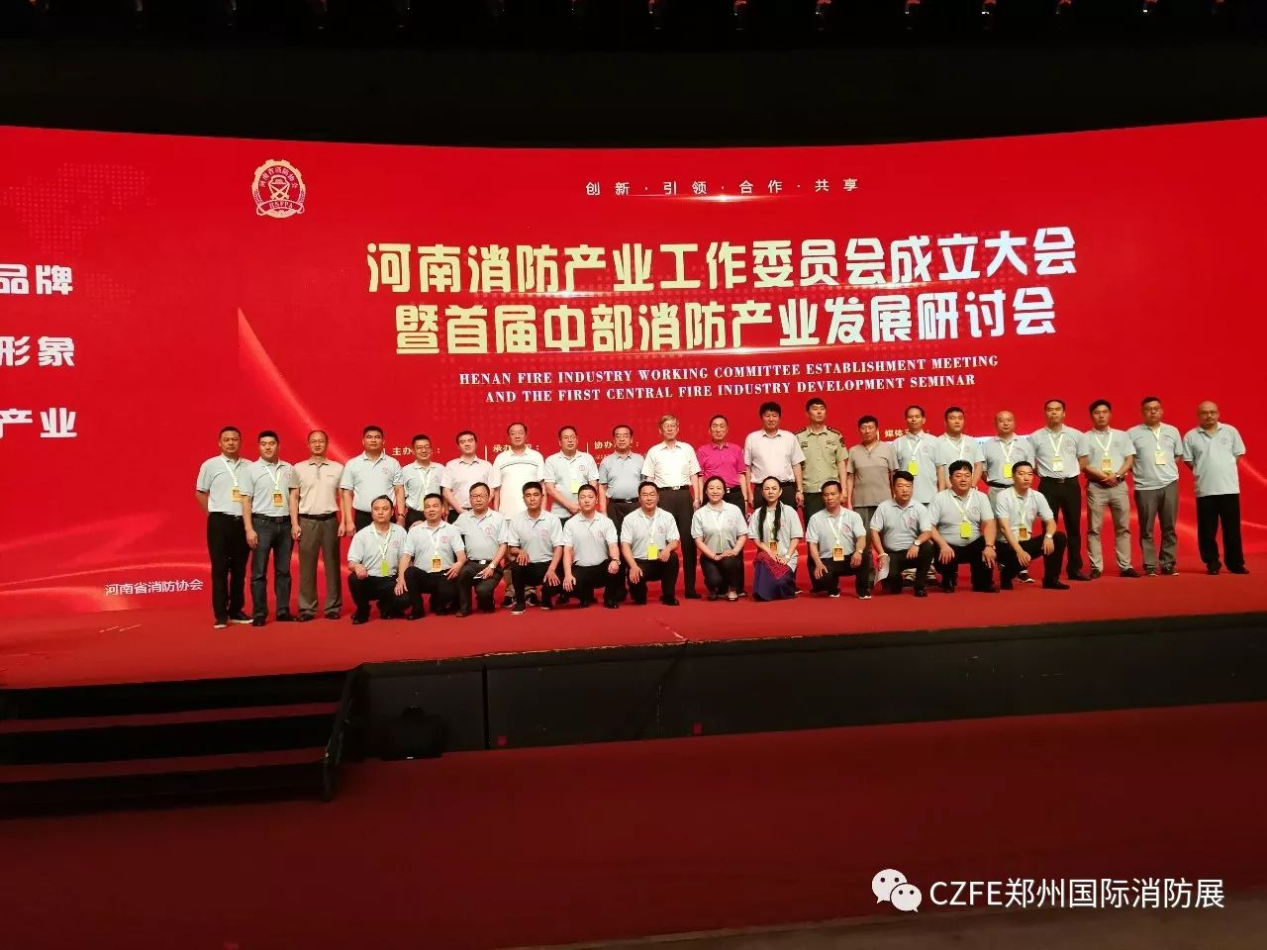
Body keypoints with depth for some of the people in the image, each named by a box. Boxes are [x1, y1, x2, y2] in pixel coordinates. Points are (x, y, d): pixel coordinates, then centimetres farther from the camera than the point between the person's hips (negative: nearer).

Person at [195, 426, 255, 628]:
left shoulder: (249, 467, 6)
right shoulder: (210, 465, 1)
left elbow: (250, 497, 9)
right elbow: (200, 493, 6)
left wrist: (250, 525, 1)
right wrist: (214, 516, 5)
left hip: (242, 522, 3)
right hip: (220, 522, -2)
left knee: (239, 569, 7)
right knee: (220, 569, -1)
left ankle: (236, 611, 16)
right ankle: (221, 615, 3)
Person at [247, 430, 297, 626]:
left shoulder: (288, 469, 9)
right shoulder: (252, 469, -1)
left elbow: (293, 497, 9)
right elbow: (246, 501, -3)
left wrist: (295, 524, 2)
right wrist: (249, 529, -9)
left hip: (284, 523, 3)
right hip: (262, 523, -3)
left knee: (283, 570, 7)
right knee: (259, 571, -1)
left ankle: (283, 610, 14)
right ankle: (259, 613, 4)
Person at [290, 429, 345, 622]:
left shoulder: (337, 468, 6)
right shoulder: (298, 468, 6)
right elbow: (293, 498, 5)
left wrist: (343, 522, -1)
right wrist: (294, 523, -2)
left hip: (330, 520, 0)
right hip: (307, 521, 0)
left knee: (332, 565, 4)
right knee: (307, 566, 2)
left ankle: (333, 607, 11)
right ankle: (307, 608, 9)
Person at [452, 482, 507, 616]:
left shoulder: (499, 517, 5)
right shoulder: (463, 518, 11)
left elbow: (503, 545, 1)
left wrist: (492, 566, -10)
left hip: (492, 565, -2)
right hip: (471, 564, 2)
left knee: (482, 590, -28)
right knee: (461, 571, -32)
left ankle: (486, 605, 11)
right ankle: (464, 607, -8)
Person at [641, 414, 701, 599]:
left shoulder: (687, 449, 11)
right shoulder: (653, 452, 7)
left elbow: (694, 475, 10)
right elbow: (649, 479, 5)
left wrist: (697, 498, 2)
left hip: (684, 495, 1)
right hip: (663, 496, -1)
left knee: (688, 539, -1)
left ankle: (690, 587, 5)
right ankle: (667, 589, 5)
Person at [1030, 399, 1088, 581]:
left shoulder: (1076, 435, 6)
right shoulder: (1035, 437, 2)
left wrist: (1073, 472, 4)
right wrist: (1045, 473, 1)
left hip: (1071, 484, 2)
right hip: (1048, 485, -1)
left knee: (1074, 527, 6)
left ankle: (1074, 568, 15)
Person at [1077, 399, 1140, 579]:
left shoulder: (1121, 435, 11)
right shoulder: (1085, 438, 5)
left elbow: (1130, 460, 4)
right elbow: (1083, 465, -3)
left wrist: (1117, 475, -12)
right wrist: (1102, 476, -14)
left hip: (1119, 485, 2)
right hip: (1095, 486, -2)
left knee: (1123, 527, 4)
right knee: (1094, 529, -2)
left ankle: (1125, 566, 9)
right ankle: (1096, 567, 1)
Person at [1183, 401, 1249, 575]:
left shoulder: (1230, 431, 5)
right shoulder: (1191, 436, 1)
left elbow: (1238, 454, 10)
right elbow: (1188, 460, 5)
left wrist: (1226, 470, 4)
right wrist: (1203, 473, 1)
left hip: (1229, 488, 1)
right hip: (1205, 490, -1)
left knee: (1232, 529, 6)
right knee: (1207, 530, 3)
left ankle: (1235, 563, 15)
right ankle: (1212, 564, 12)